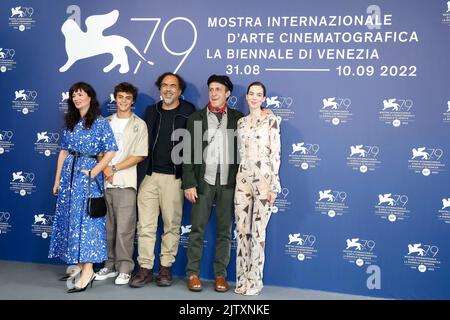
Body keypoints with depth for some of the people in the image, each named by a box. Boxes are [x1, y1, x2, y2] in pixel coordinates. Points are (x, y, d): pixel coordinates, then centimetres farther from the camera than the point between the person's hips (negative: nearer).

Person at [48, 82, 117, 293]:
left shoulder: (100, 122, -5)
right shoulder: (71, 122, 13)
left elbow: (110, 151, -10)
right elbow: (63, 152, 14)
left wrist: (93, 172, -15)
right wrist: (57, 180, 12)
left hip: (88, 174, -6)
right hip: (69, 173, 6)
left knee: (85, 219, -8)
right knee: (69, 218, 8)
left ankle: (88, 269, -5)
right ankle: (78, 264, 18)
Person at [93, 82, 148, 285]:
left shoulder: (139, 125, 1)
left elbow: (139, 156, -5)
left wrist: (114, 168, -10)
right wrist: (104, 169, -6)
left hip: (126, 183, -4)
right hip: (105, 182, 4)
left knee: (124, 229, -4)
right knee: (108, 228, 10)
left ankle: (124, 269, 7)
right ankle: (110, 266, 22)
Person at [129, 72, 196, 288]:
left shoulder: (188, 112, 0)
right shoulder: (151, 111, 14)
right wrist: (143, 168, 9)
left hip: (174, 177, -3)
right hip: (149, 175, 3)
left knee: (171, 225, 5)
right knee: (145, 225, 2)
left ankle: (166, 267, 17)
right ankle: (145, 268, 11)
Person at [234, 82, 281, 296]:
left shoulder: (271, 120, -1)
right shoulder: (241, 122, 13)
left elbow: (275, 153, -6)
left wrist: (274, 185, -11)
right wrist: (237, 177, 11)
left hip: (263, 179, -5)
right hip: (243, 179, 5)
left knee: (258, 231, -1)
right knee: (241, 229, 5)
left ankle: (254, 281, 11)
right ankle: (242, 279, 16)